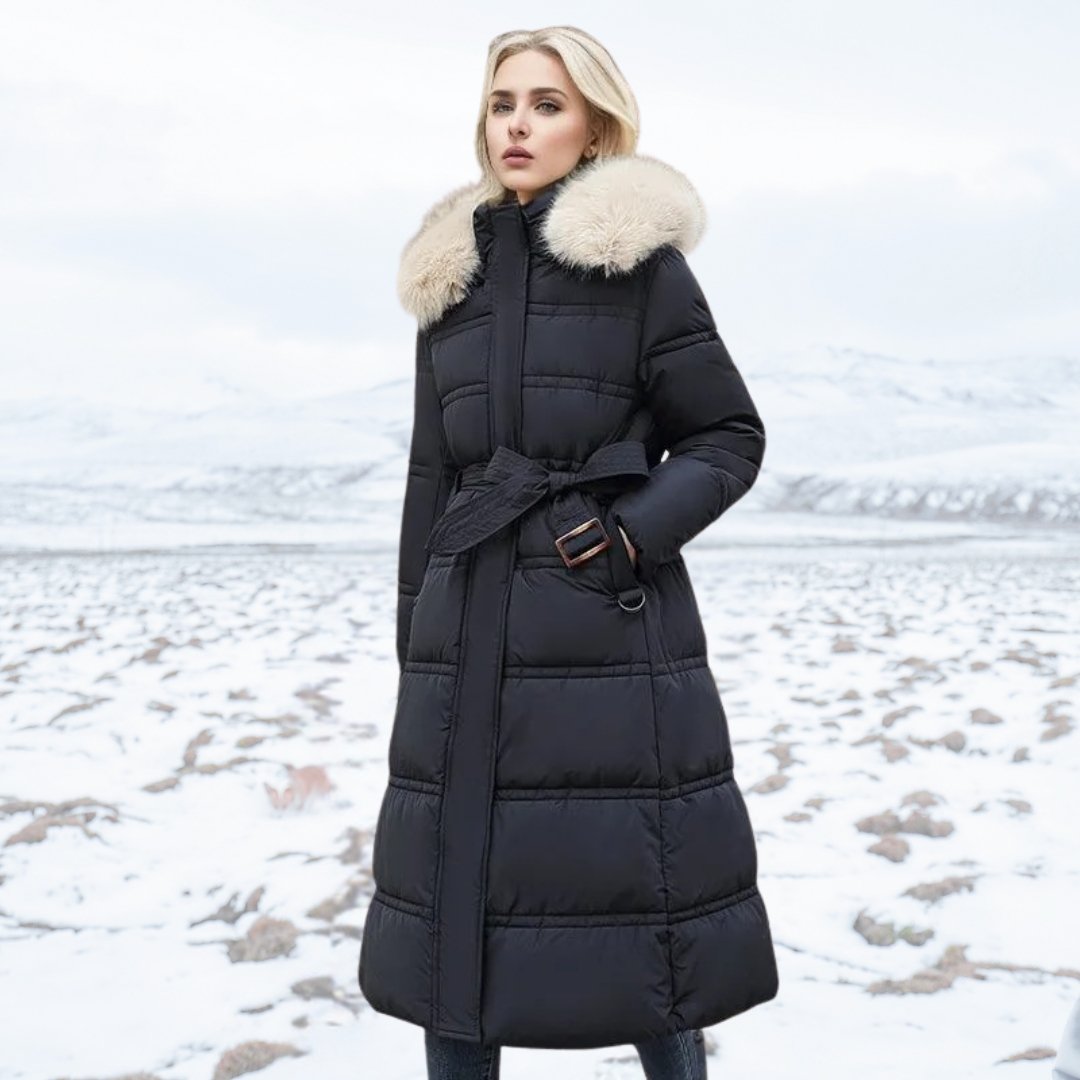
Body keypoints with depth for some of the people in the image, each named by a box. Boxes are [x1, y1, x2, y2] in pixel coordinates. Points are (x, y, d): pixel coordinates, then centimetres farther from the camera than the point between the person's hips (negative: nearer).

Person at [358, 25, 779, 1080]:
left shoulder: (641, 260, -1)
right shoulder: (452, 273, 12)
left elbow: (730, 435, 0)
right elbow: (433, 472, 15)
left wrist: (633, 533, -15)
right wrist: (415, 634, 13)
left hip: (610, 626, -4)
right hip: (470, 633, 5)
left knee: (638, 898, 2)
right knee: (457, 888, 8)